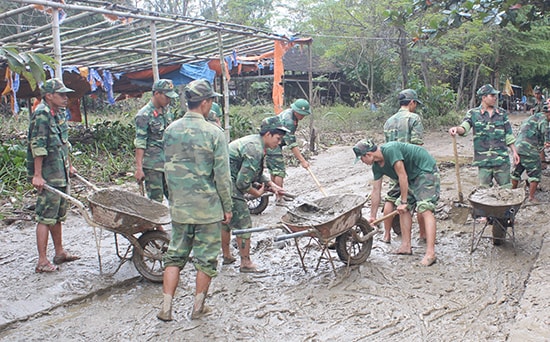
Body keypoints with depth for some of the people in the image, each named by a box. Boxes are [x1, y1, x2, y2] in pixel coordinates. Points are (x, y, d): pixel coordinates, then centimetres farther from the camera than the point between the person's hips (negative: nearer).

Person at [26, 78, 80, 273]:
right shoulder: (41, 114, -15)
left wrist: (69, 166, 23)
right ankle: (42, 262, 0)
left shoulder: (59, 113, 13)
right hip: (48, 176, -9)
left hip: (61, 174, 9)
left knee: (58, 215, 16)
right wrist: (37, 175, -22)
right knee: (46, 217, -6)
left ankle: (60, 253, 27)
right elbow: (37, 146, -19)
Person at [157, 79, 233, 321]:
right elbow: (222, 176, -12)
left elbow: (168, 169, 9)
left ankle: (166, 308, 14)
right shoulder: (213, 133, -13)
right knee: (206, 258, 11)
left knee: (175, 255, 15)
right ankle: (198, 307, 20)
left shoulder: (171, 131, 1)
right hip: (207, 207, -4)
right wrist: (227, 207, -1)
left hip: (179, 207, 4)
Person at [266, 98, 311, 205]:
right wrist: (302, 160, -26)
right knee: (279, 171, -9)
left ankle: (278, 194, 22)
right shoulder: (288, 120, -24)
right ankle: (279, 199, -5)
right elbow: (292, 144, -26)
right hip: (272, 144, -10)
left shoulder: (289, 113, 8)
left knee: (273, 170, 14)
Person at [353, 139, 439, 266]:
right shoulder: (377, 166, 1)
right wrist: (372, 216, 13)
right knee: (403, 209, 8)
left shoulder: (390, 150, -27)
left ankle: (430, 253, -23)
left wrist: (403, 201, -16)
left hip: (426, 170, -9)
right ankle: (406, 246, 15)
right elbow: (376, 191, 8)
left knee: (425, 209, -19)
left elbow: (403, 176, -24)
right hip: (412, 177, 9)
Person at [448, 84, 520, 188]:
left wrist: (514, 152, 9)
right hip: (483, 159, -2)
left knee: (506, 187, 7)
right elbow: (464, 128, -13)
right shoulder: (473, 113, 1)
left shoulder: (502, 113, 9)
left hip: (501, 157, 2)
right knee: (484, 188, 6)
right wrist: (456, 129, -36)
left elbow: (508, 135, 12)